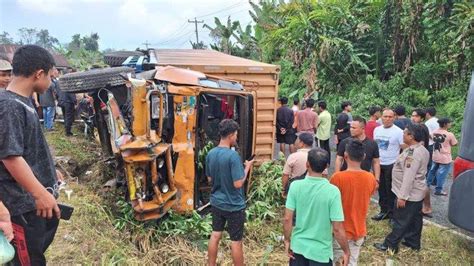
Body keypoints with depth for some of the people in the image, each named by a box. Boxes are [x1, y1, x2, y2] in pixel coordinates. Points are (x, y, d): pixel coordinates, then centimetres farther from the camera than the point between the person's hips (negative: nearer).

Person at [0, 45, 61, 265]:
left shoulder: (23, 101, 7)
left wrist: (50, 173, 25)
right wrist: (40, 193, -29)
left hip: (36, 193, 9)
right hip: (24, 201, -9)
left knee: (42, 244, 25)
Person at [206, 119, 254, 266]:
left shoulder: (210, 154, -1)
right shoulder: (233, 155, -24)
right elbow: (238, 184, -23)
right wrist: (247, 168, -10)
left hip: (216, 202, 7)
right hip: (233, 205, -7)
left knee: (215, 235, 18)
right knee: (236, 241, 8)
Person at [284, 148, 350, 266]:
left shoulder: (295, 186, -13)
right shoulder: (332, 191, -19)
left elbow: (287, 219, -10)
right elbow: (337, 229, -17)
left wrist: (287, 241, 5)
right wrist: (346, 251, -2)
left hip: (298, 246, 2)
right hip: (321, 251, -2)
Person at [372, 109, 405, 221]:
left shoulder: (398, 131, -11)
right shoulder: (377, 130, 5)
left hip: (391, 165, -5)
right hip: (378, 164, 5)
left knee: (391, 190, 3)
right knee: (381, 189, 15)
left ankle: (392, 213, 17)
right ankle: (384, 211, 28)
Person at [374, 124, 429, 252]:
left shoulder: (413, 153, -26)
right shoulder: (422, 149, 7)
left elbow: (408, 177, -28)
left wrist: (402, 196, -25)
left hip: (410, 194, -10)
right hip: (416, 192, 10)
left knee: (401, 220, 1)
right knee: (414, 219, 19)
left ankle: (390, 245, 12)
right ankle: (413, 242, 33)